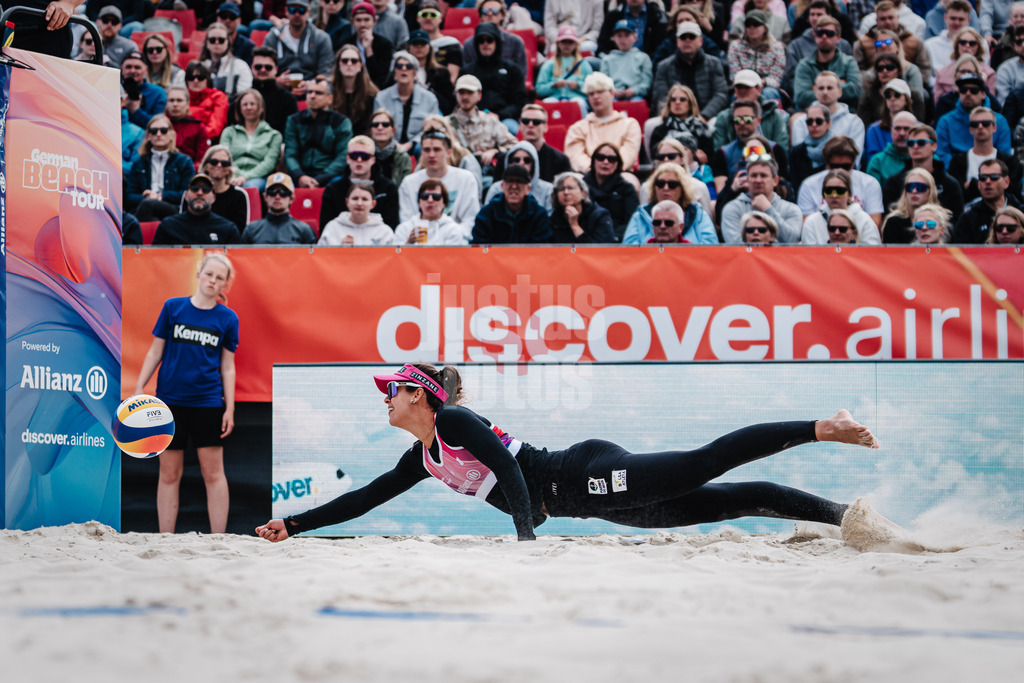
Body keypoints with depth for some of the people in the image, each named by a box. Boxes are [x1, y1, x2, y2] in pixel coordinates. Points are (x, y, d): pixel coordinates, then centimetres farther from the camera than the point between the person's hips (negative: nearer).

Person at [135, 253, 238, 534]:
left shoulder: (228, 318, 3)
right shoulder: (173, 307, 2)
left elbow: (227, 367, 6)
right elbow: (155, 352, 7)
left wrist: (230, 408, 1)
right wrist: (139, 389, 2)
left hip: (208, 403, 0)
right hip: (170, 400, 0)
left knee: (213, 473, 0)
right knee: (169, 474, 4)